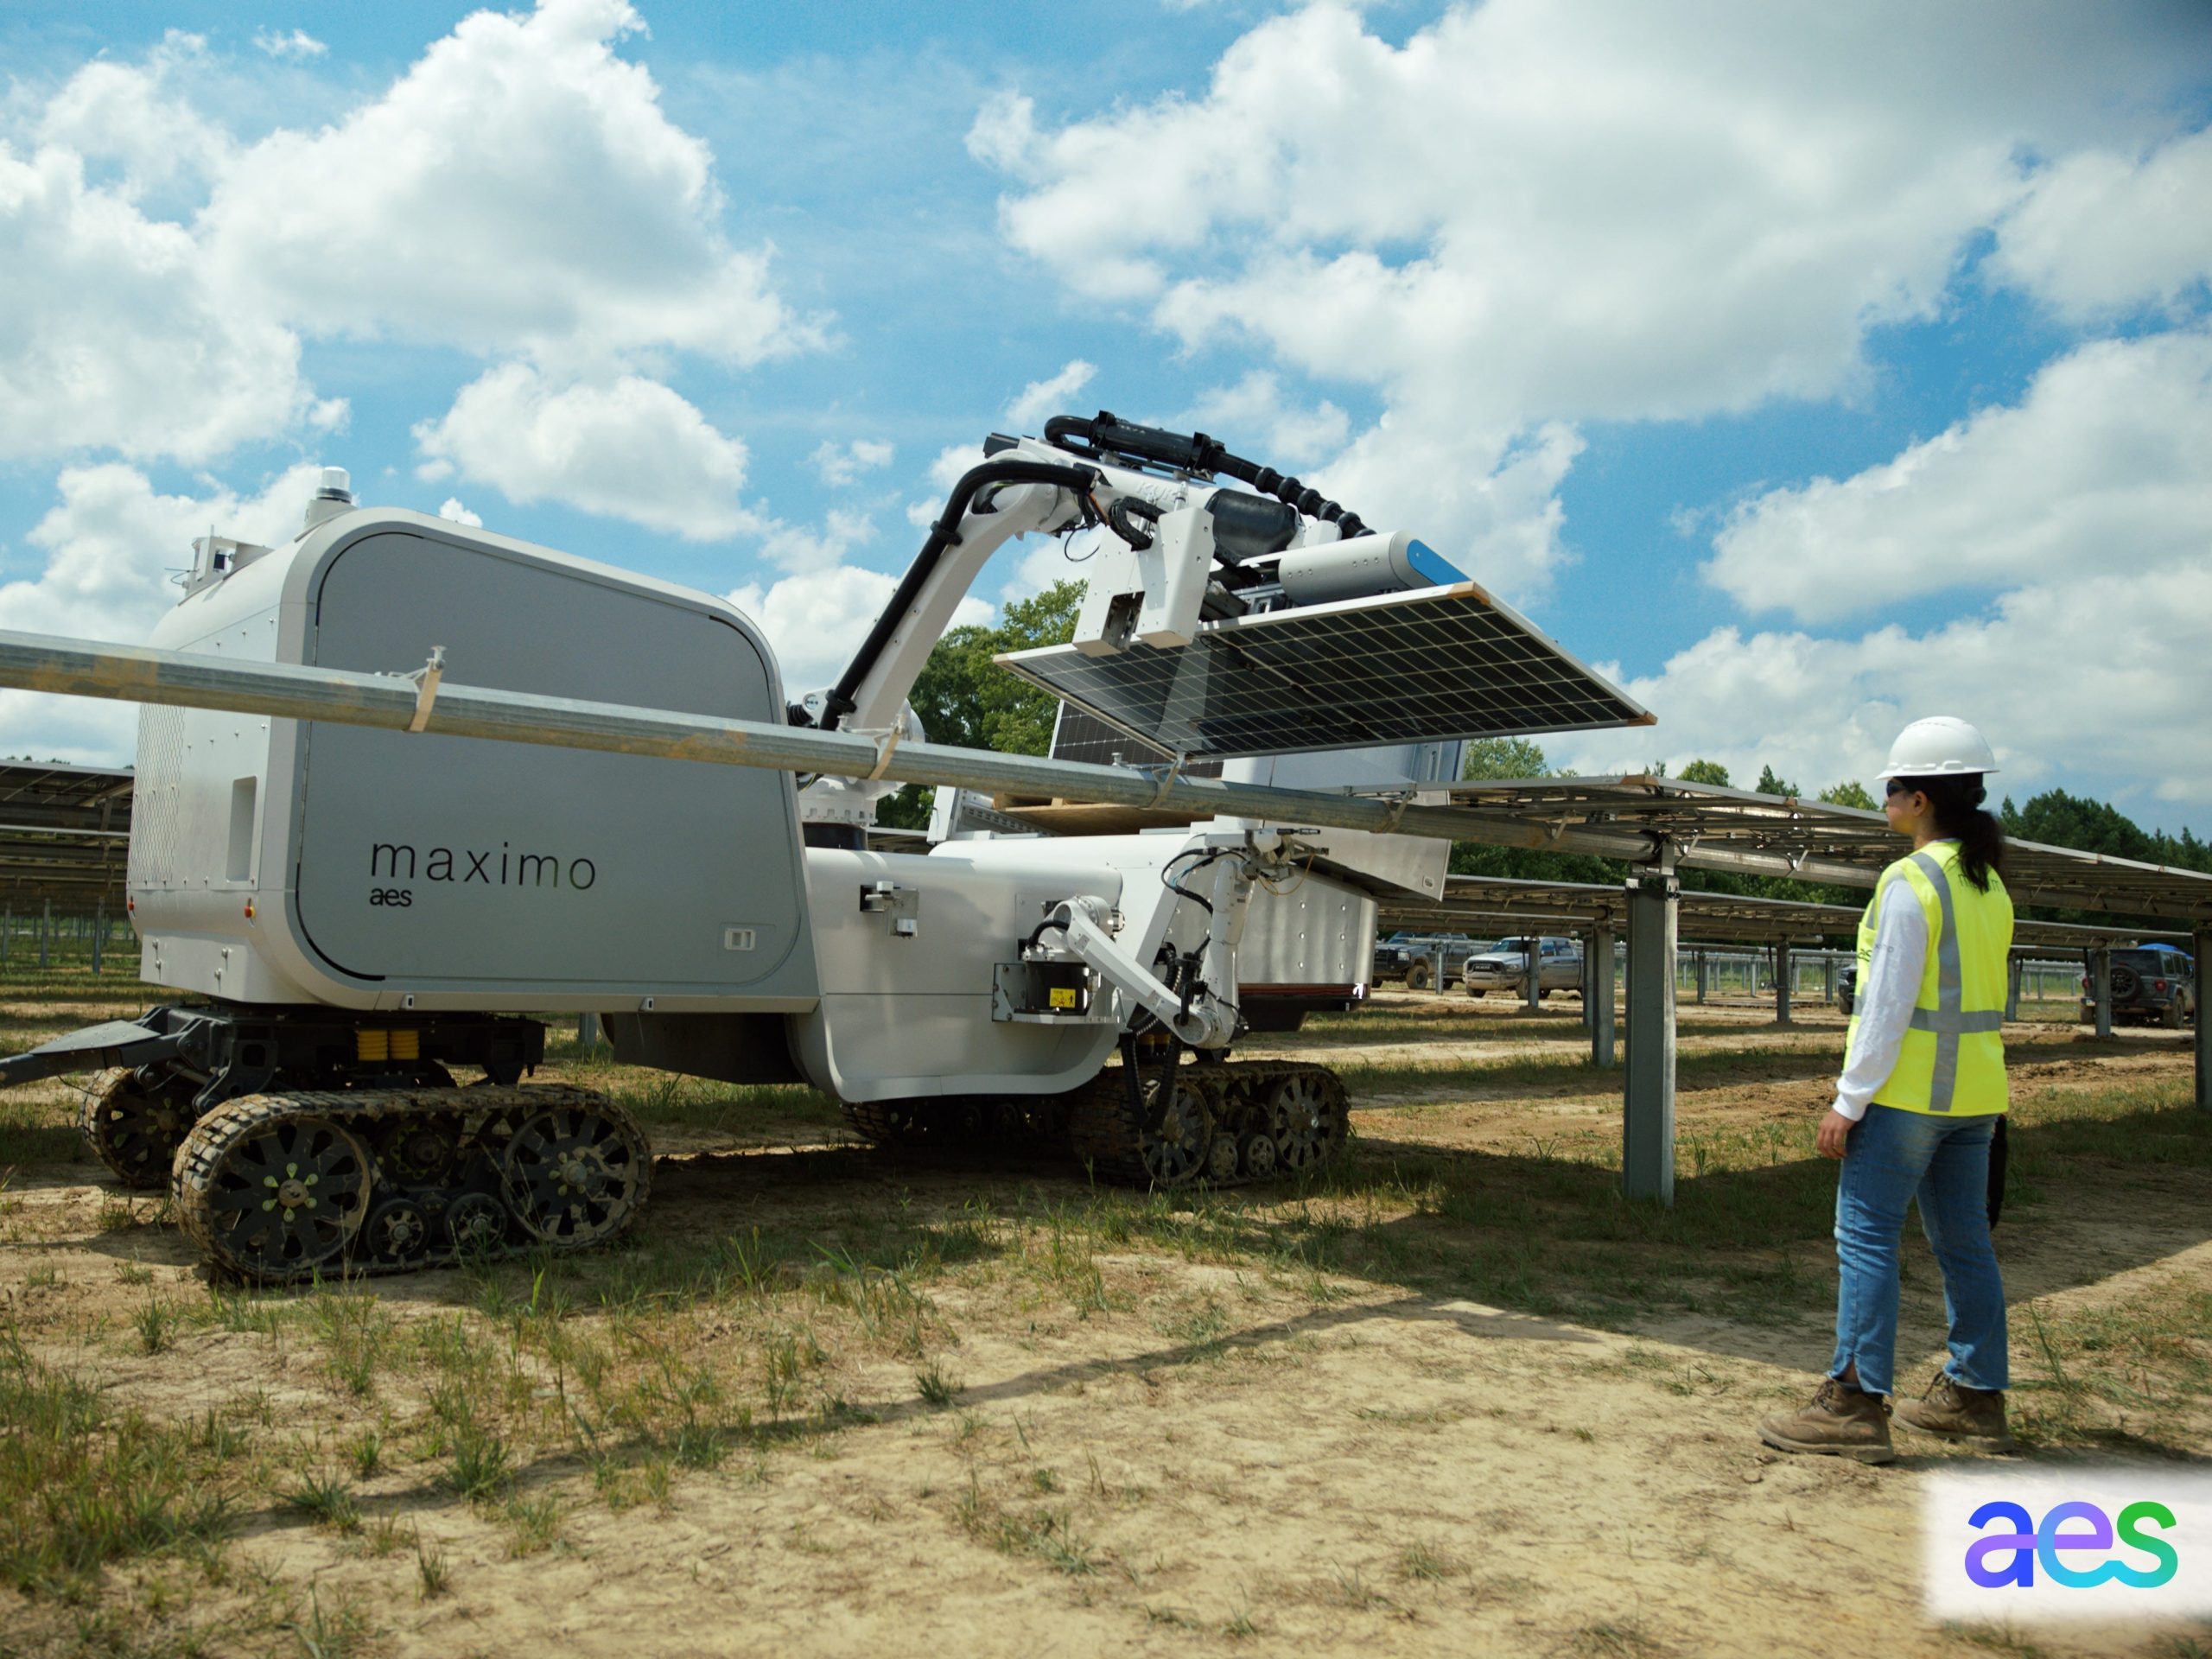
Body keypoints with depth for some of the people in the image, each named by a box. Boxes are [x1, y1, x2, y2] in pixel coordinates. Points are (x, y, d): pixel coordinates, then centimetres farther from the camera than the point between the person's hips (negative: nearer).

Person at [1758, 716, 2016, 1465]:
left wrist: (1848, 1101, -14)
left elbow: (1888, 1002, -18)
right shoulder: (1989, 884, 11)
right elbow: (1980, 992, 15)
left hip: (1908, 1087, -9)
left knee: (1866, 1236, -5)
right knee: (1964, 1242, 15)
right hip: (1974, 1089, 9)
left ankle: (1857, 1404, -5)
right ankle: (1974, 1395, 24)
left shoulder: (1910, 881, -15)